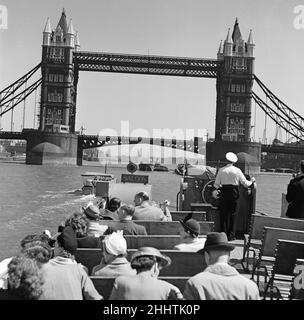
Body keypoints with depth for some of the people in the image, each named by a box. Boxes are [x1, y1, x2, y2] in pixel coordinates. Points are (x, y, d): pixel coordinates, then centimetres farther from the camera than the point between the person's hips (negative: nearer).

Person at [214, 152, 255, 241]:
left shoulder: (221, 170, -2)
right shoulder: (237, 170, -3)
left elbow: (216, 185, 0)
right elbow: (245, 184, 2)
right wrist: (251, 181, 21)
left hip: (224, 192, 0)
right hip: (234, 193, 0)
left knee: (223, 214, 9)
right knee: (232, 214, 8)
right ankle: (231, 235, 10)